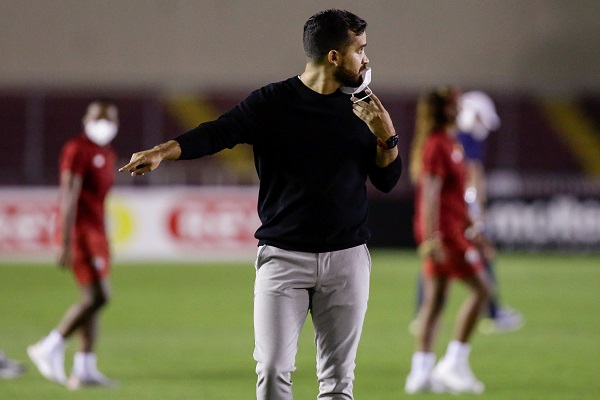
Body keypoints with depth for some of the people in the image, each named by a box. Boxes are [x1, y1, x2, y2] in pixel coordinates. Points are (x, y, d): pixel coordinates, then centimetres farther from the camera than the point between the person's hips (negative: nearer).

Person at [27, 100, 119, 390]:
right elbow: (69, 199, -15)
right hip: (80, 232, -9)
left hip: (96, 233, 9)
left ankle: (84, 370, 7)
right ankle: (49, 349, -4)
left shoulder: (108, 155, 17)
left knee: (93, 299, 6)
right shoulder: (77, 150, -10)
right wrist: (66, 244, -20)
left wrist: (103, 243, 20)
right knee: (97, 297, -14)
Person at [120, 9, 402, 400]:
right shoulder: (271, 103, -3)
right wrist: (163, 151, -34)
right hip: (282, 255, -2)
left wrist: (385, 136, -9)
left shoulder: (362, 108, 7)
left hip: (346, 259, 3)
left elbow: (387, 181, 10)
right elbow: (216, 133, -17)